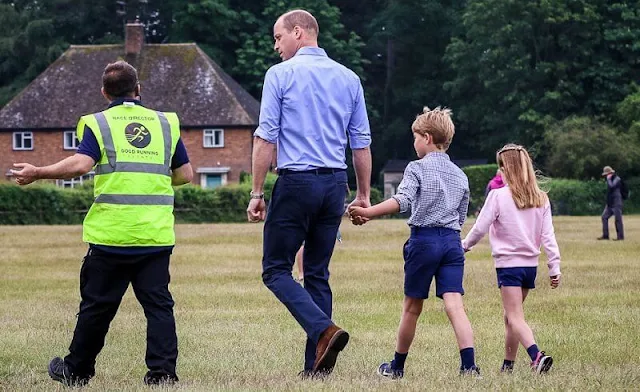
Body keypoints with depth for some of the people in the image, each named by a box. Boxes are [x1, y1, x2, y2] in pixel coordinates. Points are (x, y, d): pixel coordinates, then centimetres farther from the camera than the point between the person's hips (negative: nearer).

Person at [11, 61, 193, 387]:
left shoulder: (97, 124, 1)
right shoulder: (165, 123, 11)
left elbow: (80, 164, -15)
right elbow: (185, 174, 12)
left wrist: (37, 173, -5)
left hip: (110, 233, -2)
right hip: (156, 235, 2)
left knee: (97, 304, 9)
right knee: (158, 304, 3)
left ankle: (76, 369, 22)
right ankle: (162, 370, -6)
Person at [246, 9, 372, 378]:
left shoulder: (281, 74, -3)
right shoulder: (349, 78, 11)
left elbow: (266, 138, -6)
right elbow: (362, 143, 12)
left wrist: (257, 192, -2)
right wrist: (364, 196, 18)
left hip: (296, 182, -5)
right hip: (335, 183, 5)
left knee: (276, 270, 3)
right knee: (318, 274, 11)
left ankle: (324, 331, -19)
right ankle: (316, 365, 8)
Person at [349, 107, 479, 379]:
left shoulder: (417, 168, -2)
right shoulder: (460, 176, 15)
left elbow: (401, 201, -18)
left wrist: (367, 212, -21)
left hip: (424, 239, -4)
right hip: (453, 241, 4)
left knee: (412, 307, 8)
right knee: (454, 305, -6)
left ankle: (397, 367, 23)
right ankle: (469, 365, -22)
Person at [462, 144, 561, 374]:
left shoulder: (499, 196, -10)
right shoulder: (540, 199, 4)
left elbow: (480, 228, -5)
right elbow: (548, 236, 1)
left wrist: (465, 245, 14)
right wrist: (554, 267, 2)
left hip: (508, 264, -6)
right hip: (531, 265, 6)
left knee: (515, 318, -8)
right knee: (511, 316, 19)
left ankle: (537, 356, -30)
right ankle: (508, 364, 23)